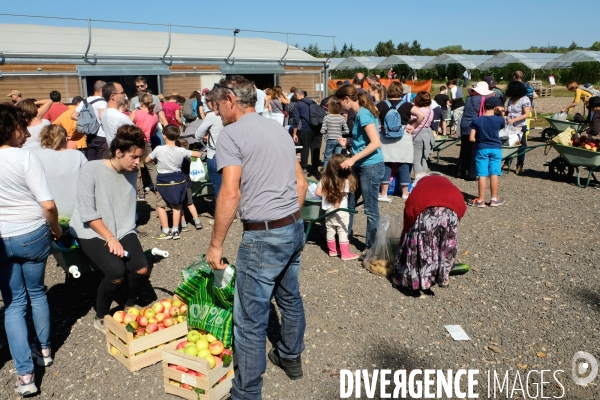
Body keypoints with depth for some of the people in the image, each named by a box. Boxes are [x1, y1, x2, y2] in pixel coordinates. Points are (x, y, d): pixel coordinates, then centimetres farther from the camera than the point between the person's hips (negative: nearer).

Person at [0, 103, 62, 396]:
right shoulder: (26, 157, -15)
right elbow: (48, 205, -19)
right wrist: (55, 229, -1)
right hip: (32, 235, -2)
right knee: (36, 292, 19)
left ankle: (24, 374, 9)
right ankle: (44, 350, 35)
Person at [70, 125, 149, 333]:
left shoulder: (132, 172, -1)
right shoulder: (91, 170, -16)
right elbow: (87, 214, -17)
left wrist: (119, 237, 2)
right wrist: (110, 238, -20)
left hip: (123, 231, 5)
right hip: (92, 232, -4)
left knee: (142, 269, -18)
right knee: (116, 271, -27)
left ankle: (130, 305, 15)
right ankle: (100, 318, 1)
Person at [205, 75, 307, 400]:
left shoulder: (231, 134, -10)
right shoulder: (279, 129, 14)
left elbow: (230, 193, -19)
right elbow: (301, 183, 15)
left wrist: (216, 244, -11)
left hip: (263, 236, -9)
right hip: (295, 228, 9)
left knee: (250, 319, 3)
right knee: (289, 297, 25)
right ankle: (291, 357, 46)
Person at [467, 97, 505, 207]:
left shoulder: (477, 120, -5)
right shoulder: (499, 119, -5)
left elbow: (471, 138, -7)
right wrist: (502, 114, 20)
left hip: (481, 149, 0)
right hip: (495, 148, 0)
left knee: (482, 175, 1)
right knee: (494, 174, 5)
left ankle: (480, 200, 4)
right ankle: (494, 199, 12)